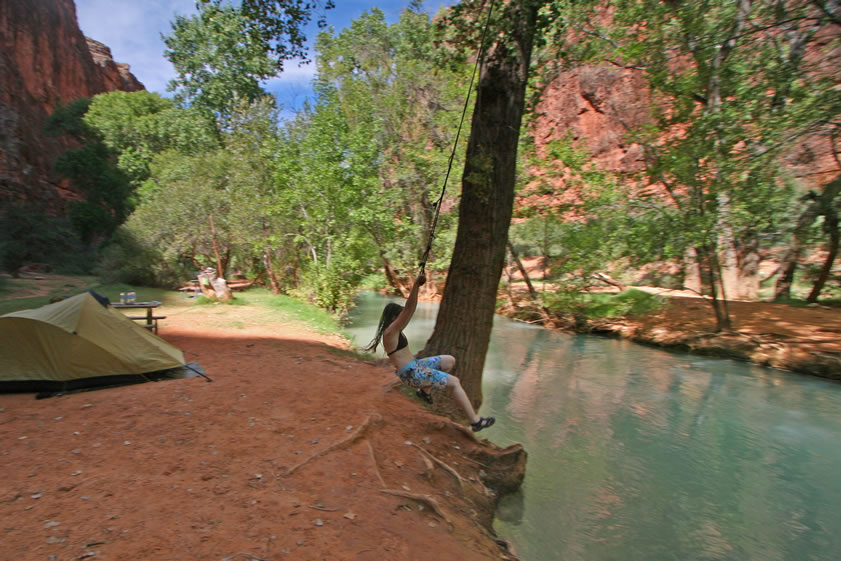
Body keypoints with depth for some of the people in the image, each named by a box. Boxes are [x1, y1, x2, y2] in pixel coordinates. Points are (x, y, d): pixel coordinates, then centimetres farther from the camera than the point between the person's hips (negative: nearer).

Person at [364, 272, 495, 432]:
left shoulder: (394, 330, 10)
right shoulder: (390, 331, -17)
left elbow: (411, 310, 11)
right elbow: (408, 309, -27)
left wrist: (417, 287, 4)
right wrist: (416, 284, -32)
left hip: (414, 366, 10)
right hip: (411, 373, -10)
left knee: (450, 361, 15)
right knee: (454, 383, -5)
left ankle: (425, 391, 22)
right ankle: (475, 421, 1)